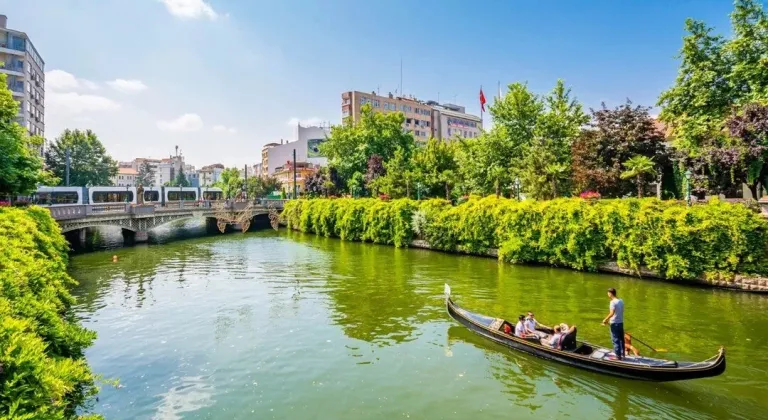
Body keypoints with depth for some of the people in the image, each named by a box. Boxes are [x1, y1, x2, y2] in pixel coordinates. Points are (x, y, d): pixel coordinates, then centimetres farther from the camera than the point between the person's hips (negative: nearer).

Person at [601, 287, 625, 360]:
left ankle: (618, 356, 7)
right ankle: (622, 354, 27)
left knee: (615, 340, 1)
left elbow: (612, 313, -27)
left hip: (615, 324, -8)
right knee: (621, 339, 17)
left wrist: (605, 320, -14)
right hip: (621, 323, 8)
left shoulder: (613, 302, -18)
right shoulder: (621, 301, 6)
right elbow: (621, 312, 11)